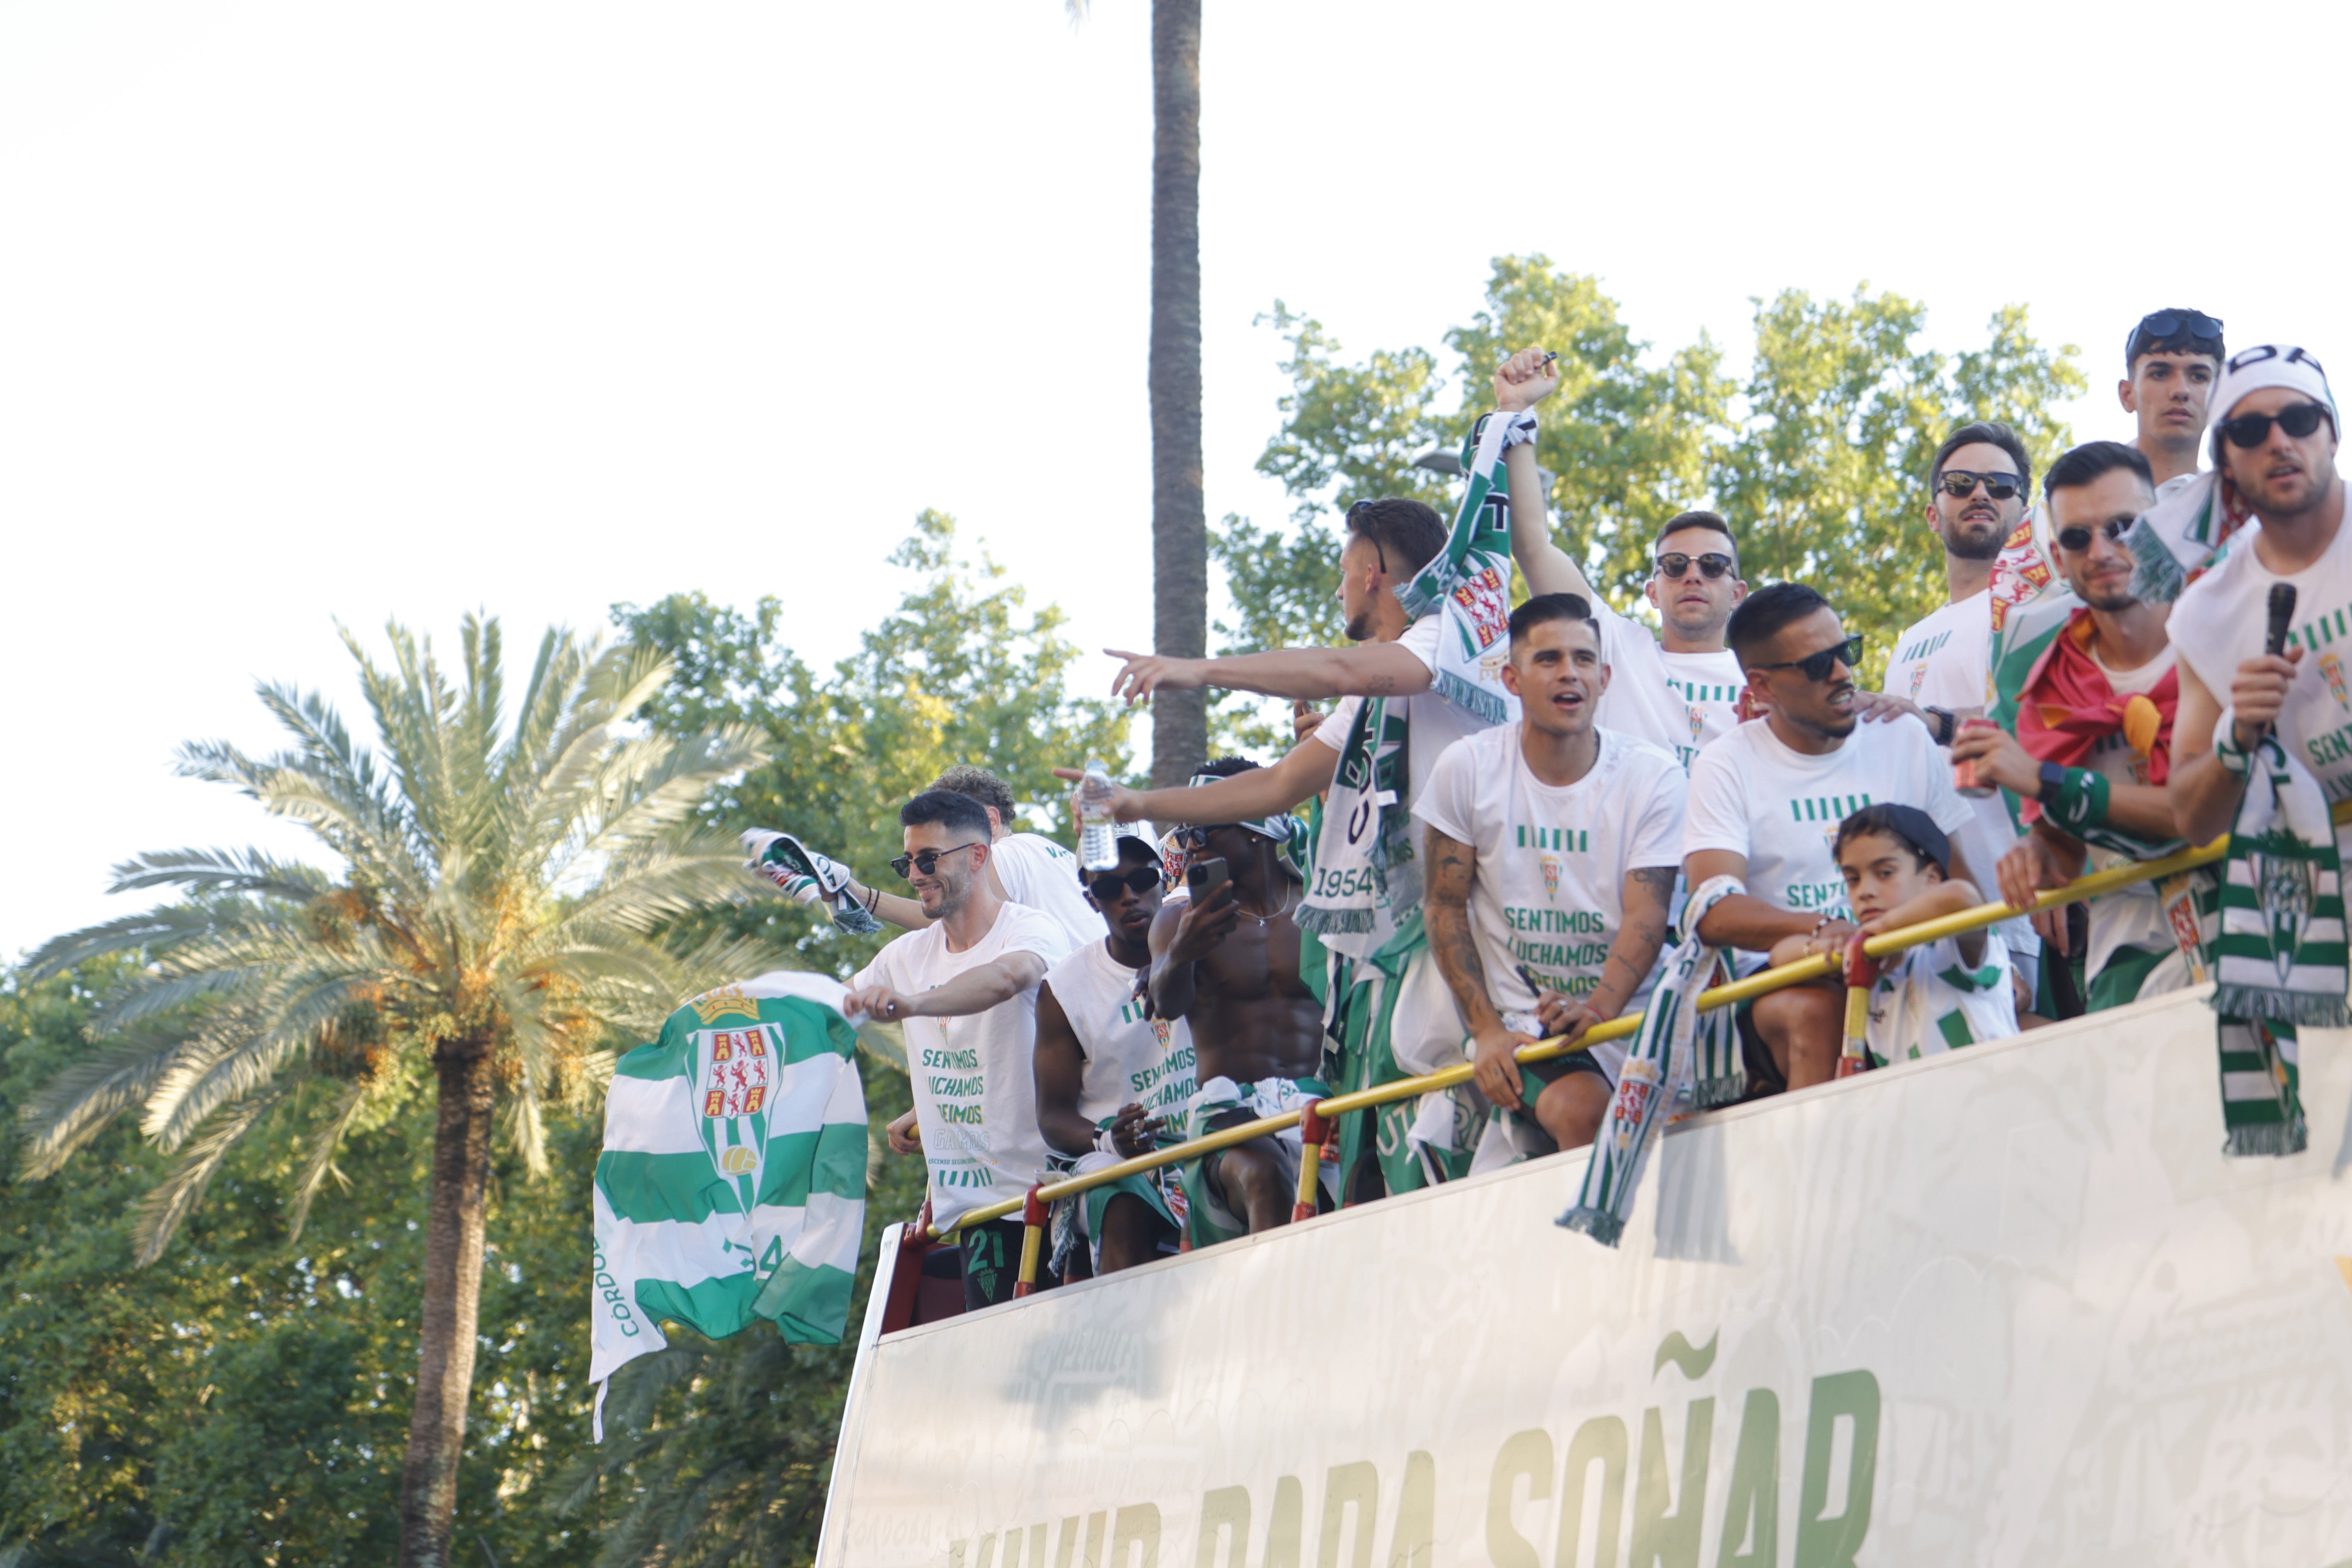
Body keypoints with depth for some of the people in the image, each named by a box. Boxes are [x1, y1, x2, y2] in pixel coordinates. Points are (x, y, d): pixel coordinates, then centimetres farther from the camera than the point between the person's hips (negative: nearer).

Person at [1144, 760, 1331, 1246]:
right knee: (1263, 1177, -35)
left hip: (1319, 1101, 2)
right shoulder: (1180, 920, 10)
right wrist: (1180, 954, -33)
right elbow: (1168, 1003, -10)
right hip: (1230, 1110, -2)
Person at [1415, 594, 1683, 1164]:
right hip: (1519, 1020, -1)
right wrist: (1487, 1029, -9)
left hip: (1622, 1013, 1)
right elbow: (1446, 908, 3)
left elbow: (1646, 916, -9)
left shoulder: (1653, 775, -1)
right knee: (1580, 1111, -31)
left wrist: (1596, 1010, -28)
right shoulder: (1468, 768, 0)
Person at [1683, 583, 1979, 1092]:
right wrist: (1826, 929, -33)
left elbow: (1960, 884, 13)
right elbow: (1717, 914, -14)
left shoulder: (1905, 741, 13)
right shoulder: (1727, 766, 0)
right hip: (1778, 984, -3)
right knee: (1815, 1011, -38)